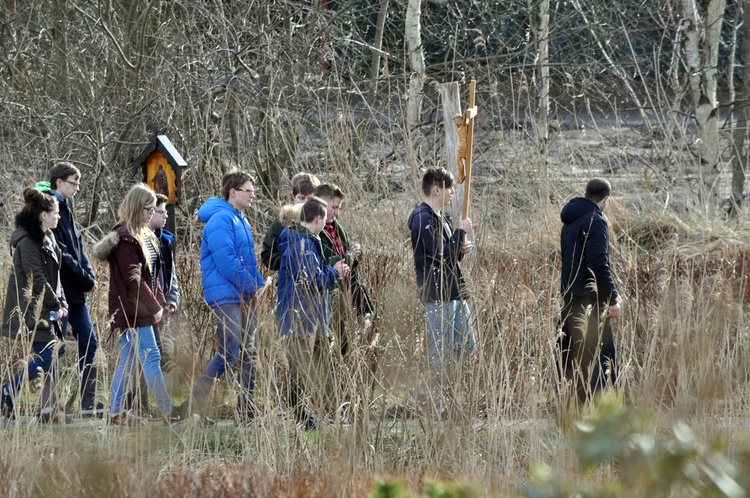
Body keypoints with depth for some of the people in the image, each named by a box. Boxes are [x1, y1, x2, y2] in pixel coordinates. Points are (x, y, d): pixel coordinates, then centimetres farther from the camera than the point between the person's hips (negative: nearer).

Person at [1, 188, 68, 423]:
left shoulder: (47, 237, 15)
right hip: (31, 311, -10)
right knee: (46, 358, -10)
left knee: (49, 359, 6)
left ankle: (49, 411, 7)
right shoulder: (27, 241, -16)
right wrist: (55, 305, -13)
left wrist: (62, 302, 8)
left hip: (46, 310, 10)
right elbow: (37, 279, -20)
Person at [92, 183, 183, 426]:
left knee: (128, 361, 10)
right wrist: (155, 307, -13)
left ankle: (116, 412, 13)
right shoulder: (125, 238, -16)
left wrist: (161, 301, 10)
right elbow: (133, 279, -18)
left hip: (141, 309, 10)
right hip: (134, 308, -10)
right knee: (151, 356, -7)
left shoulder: (144, 235, 15)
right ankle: (168, 411, -6)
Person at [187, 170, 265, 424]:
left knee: (248, 355, 7)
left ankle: (247, 413, 9)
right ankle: (195, 402, -5)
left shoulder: (241, 222, 19)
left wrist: (259, 285, 10)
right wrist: (251, 287, -14)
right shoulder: (220, 220, -13)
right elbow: (226, 260, -20)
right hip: (226, 296, -10)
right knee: (230, 352, -14)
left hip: (246, 297, 10)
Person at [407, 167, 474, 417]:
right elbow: (442, 253, -22)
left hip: (455, 292, 10)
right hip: (437, 295, -10)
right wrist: (461, 231, -10)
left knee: (466, 345, 13)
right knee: (440, 353, -5)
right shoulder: (423, 219, -15)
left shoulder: (442, 217, 16)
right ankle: (435, 403, 2)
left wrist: (461, 249, 3)